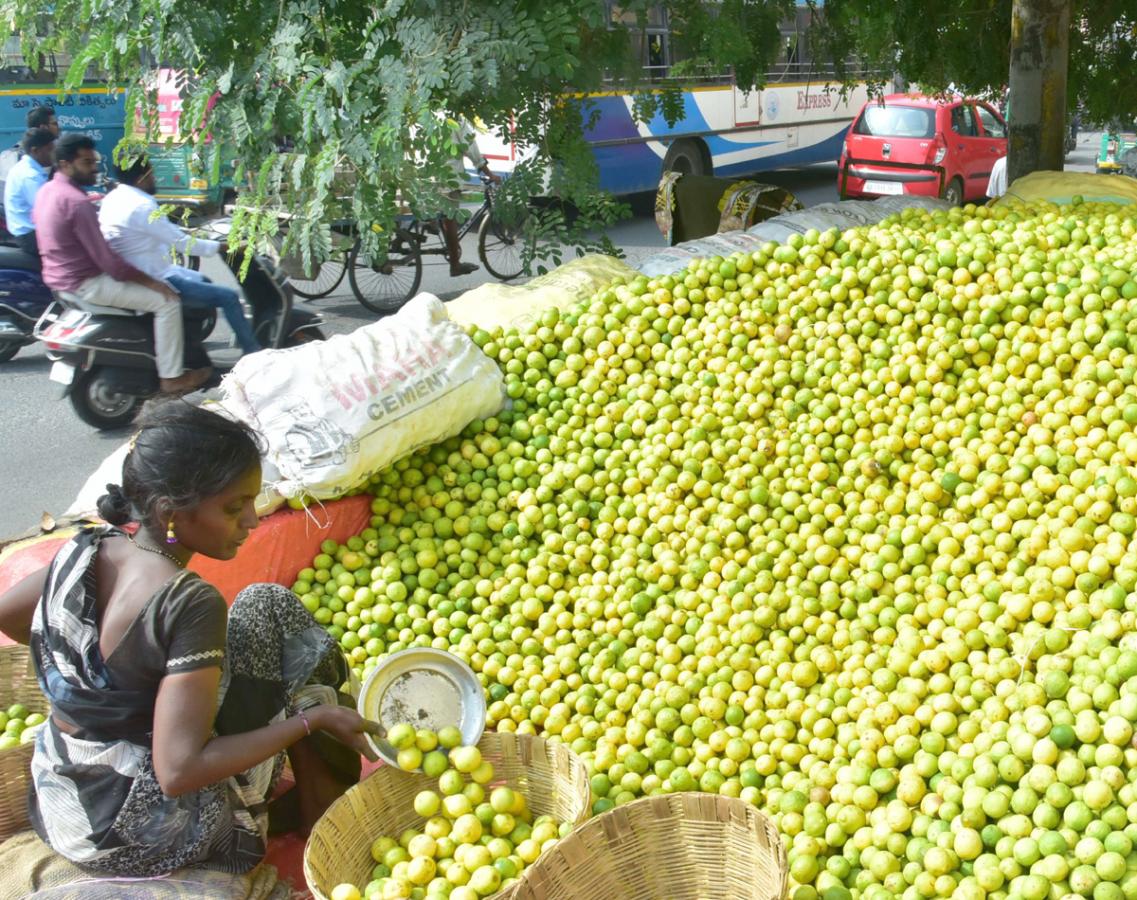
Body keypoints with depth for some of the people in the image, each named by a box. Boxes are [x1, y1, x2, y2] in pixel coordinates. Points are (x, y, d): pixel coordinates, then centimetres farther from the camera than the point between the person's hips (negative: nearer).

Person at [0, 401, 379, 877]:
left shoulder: (85, 548, -7)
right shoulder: (188, 603, -28)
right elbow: (180, 771, -29)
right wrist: (312, 720, -22)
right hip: (146, 841, -7)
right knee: (270, 611, 0)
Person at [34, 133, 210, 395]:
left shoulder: (46, 190, 6)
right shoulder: (77, 203, -24)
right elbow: (107, 261, -25)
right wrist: (152, 282, -16)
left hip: (59, 277, 11)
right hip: (85, 284, -11)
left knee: (142, 285, 29)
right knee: (167, 300, -10)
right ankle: (171, 376, -6)